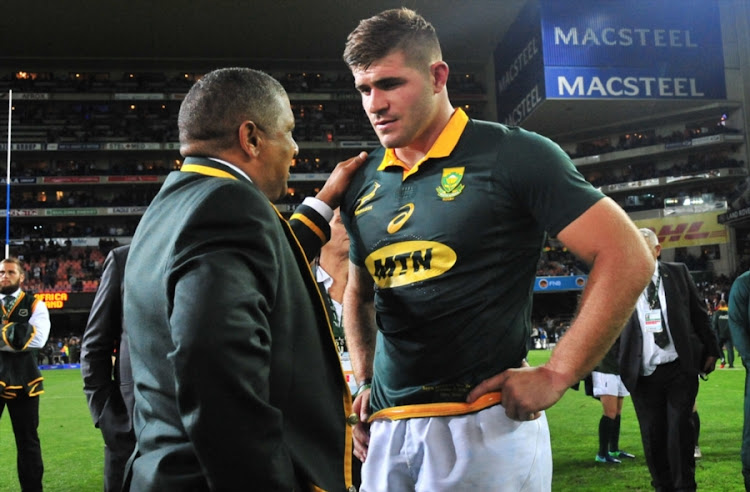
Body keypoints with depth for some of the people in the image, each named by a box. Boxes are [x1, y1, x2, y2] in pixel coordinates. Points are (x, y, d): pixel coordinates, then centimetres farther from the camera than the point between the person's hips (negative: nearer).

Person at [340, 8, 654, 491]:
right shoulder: (364, 184, 9)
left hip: (484, 425, -5)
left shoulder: (511, 154, -8)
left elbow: (627, 257, -11)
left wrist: (555, 376, -13)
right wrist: (365, 383, 11)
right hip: (386, 428, 5)